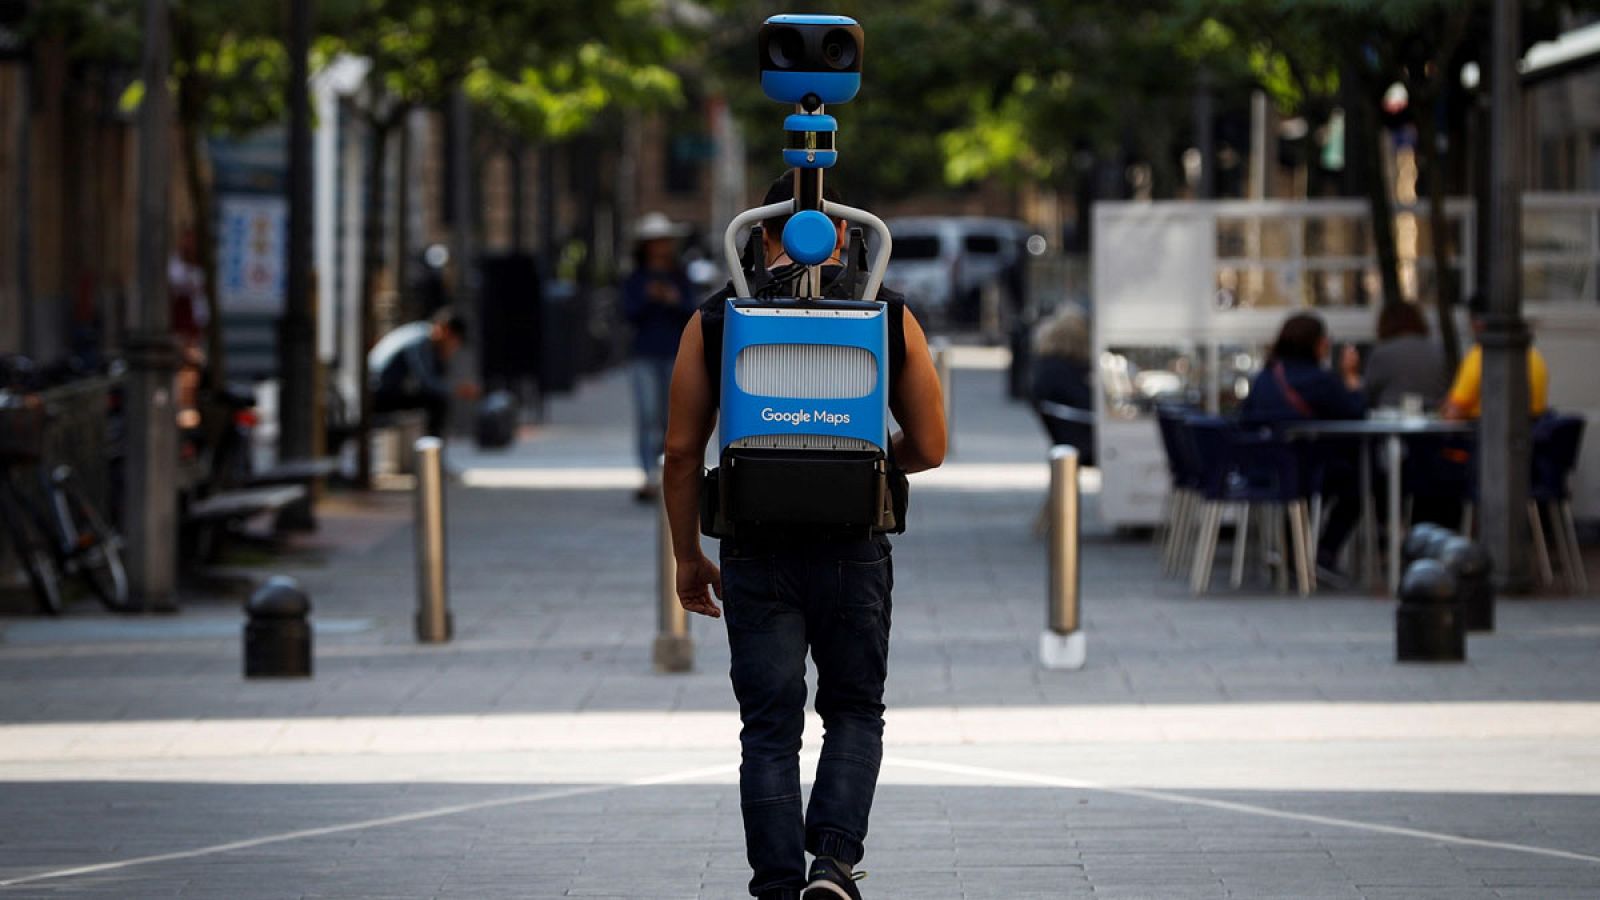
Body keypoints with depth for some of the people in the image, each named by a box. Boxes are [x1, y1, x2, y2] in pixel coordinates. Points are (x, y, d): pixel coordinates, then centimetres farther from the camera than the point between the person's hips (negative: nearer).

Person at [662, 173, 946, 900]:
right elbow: (929, 448, 2)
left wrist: (688, 558, 9)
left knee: (771, 729, 6)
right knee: (854, 712, 15)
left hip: (756, 555, 0)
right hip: (854, 552, 0)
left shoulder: (714, 320, 1)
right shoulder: (890, 317, 1)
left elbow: (682, 451, 0)